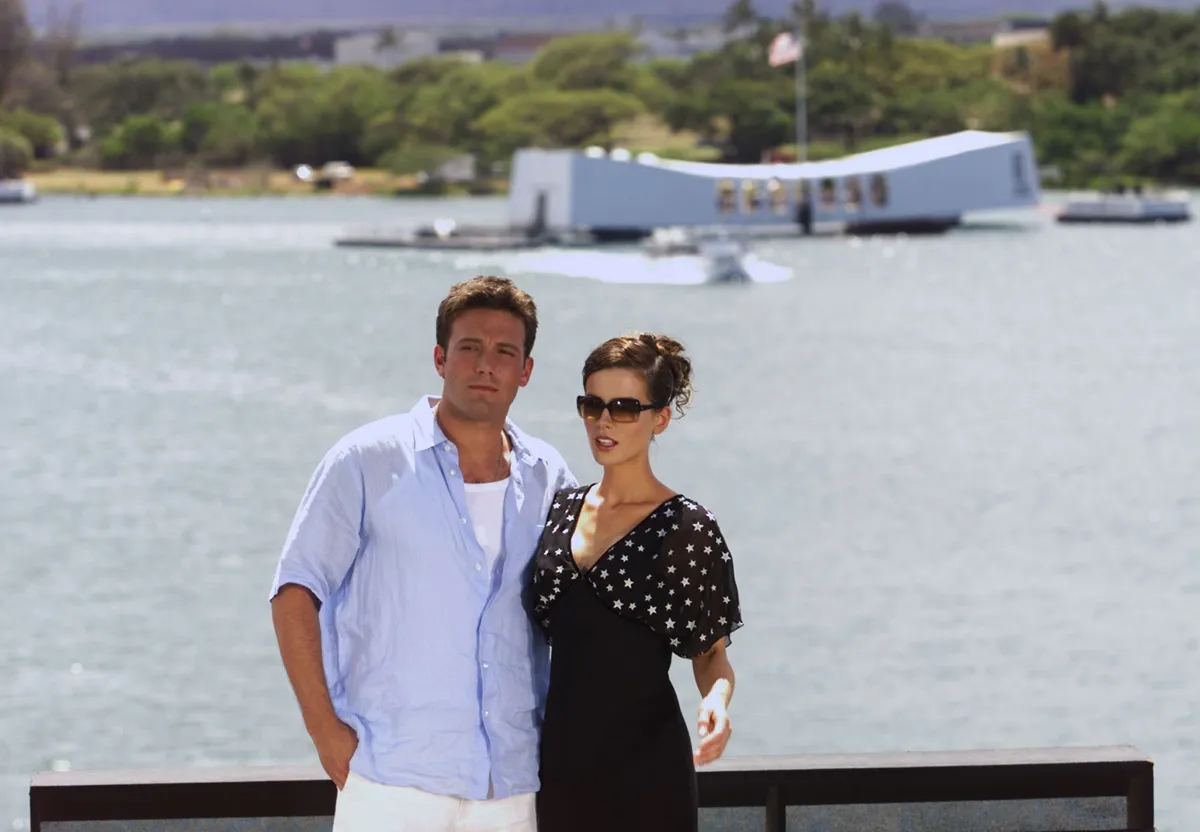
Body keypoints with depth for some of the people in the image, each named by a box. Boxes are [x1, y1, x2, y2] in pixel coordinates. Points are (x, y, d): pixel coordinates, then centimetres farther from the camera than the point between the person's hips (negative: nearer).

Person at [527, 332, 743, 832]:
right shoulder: (560, 509, 8)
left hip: (644, 759, -4)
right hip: (562, 751, 5)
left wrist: (717, 697, -21)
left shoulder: (687, 528, -7)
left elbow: (711, 653, -1)